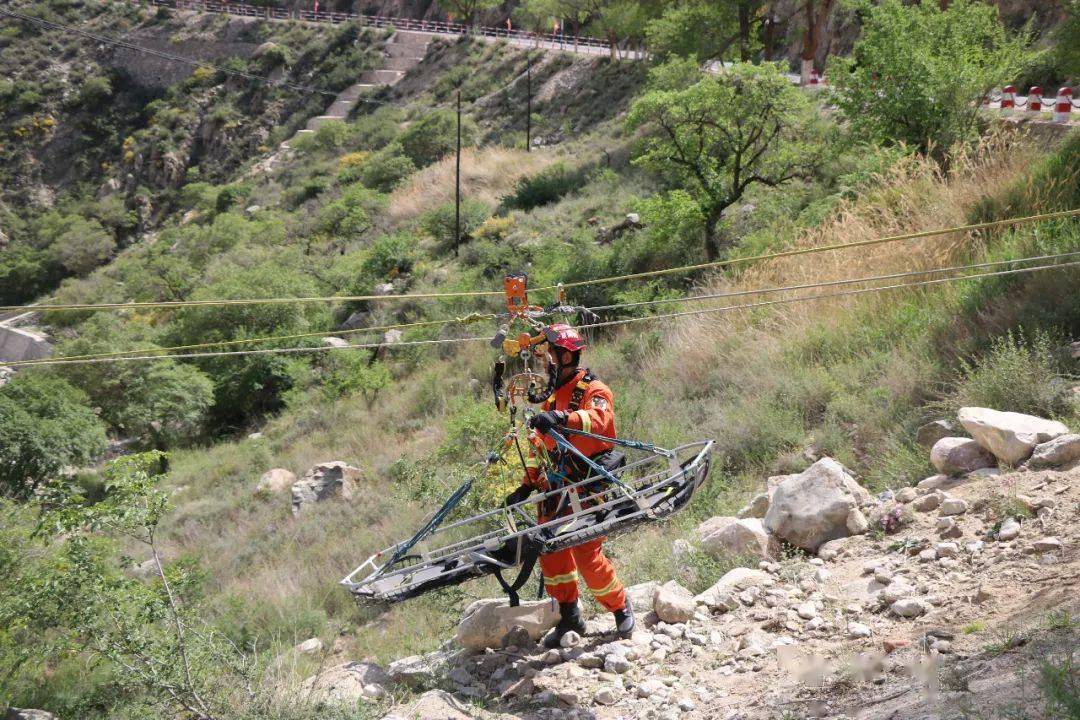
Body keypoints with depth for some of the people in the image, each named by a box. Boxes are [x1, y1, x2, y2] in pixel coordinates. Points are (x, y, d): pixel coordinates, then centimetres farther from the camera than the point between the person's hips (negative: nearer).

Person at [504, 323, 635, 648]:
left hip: (589, 485, -8)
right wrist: (528, 484, 17)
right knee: (550, 548, 3)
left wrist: (562, 418, -46)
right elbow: (541, 447, 23)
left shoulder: (593, 390, -7)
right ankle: (568, 616, 15)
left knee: (586, 553, -12)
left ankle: (620, 606, 8)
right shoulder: (552, 398, 19)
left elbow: (598, 418, -30)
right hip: (557, 487, 8)